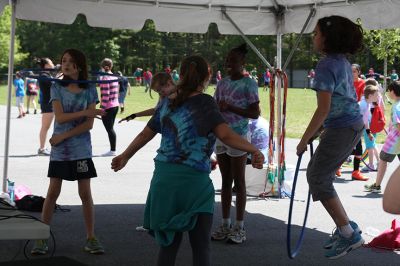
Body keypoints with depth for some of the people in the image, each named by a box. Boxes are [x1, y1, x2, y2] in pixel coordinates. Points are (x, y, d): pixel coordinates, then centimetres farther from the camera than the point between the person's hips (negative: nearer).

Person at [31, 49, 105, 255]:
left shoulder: (89, 90, 0)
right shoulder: (57, 87, 0)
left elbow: (89, 124, -7)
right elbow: (60, 117, -12)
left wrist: (64, 136, -12)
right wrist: (86, 112, -17)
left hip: (81, 149, 0)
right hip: (59, 149, 0)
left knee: (85, 194, 3)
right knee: (52, 193, 2)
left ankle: (91, 238, 12)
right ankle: (42, 239, 9)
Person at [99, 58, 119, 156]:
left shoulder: (105, 78, -14)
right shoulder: (115, 77, 10)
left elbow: (105, 95, -18)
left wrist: (102, 108, -17)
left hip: (108, 107, -8)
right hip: (115, 105, 8)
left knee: (109, 129, -3)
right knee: (111, 128, 14)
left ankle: (112, 150, -1)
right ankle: (113, 149, 16)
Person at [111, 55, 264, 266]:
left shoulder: (167, 104, 8)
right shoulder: (204, 102, -7)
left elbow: (145, 134, 18)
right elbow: (225, 134, -20)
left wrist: (125, 156, 32)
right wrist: (253, 150, -22)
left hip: (164, 179, 5)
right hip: (194, 180, -5)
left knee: (169, 244, 15)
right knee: (200, 247, 3)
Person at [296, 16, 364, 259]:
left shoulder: (326, 66, -17)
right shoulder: (342, 62, 13)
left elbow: (323, 109, -21)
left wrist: (304, 140, -14)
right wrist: (315, 132, 19)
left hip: (342, 129, -9)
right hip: (354, 124, 9)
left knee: (318, 179, -1)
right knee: (317, 173, 17)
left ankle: (349, 234, 1)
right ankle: (345, 226, 21)